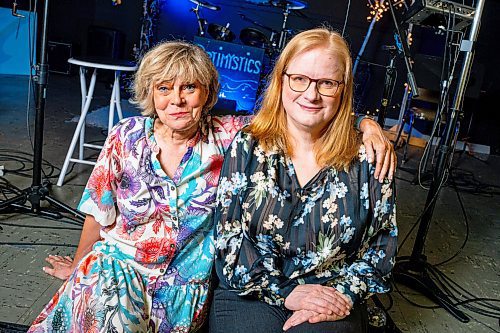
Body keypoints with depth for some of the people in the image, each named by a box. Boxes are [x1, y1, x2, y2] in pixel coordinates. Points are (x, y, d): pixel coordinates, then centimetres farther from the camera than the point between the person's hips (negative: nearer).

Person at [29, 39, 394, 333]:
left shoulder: (228, 136, -11)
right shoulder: (127, 137, -7)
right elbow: (100, 213, 3)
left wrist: (365, 123, -26)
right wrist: (78, 264, 15)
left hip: (185, 280, 0)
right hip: (118, 262, 0)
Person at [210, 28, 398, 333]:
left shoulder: (366, 159, 0)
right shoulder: (246, 148, -2)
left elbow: (383, 243, 5)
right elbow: (228, 237, -5)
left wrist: (343, 295, -9)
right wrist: (285, 292, -12)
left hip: (333, 305, 0)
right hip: (249, 295, 1)